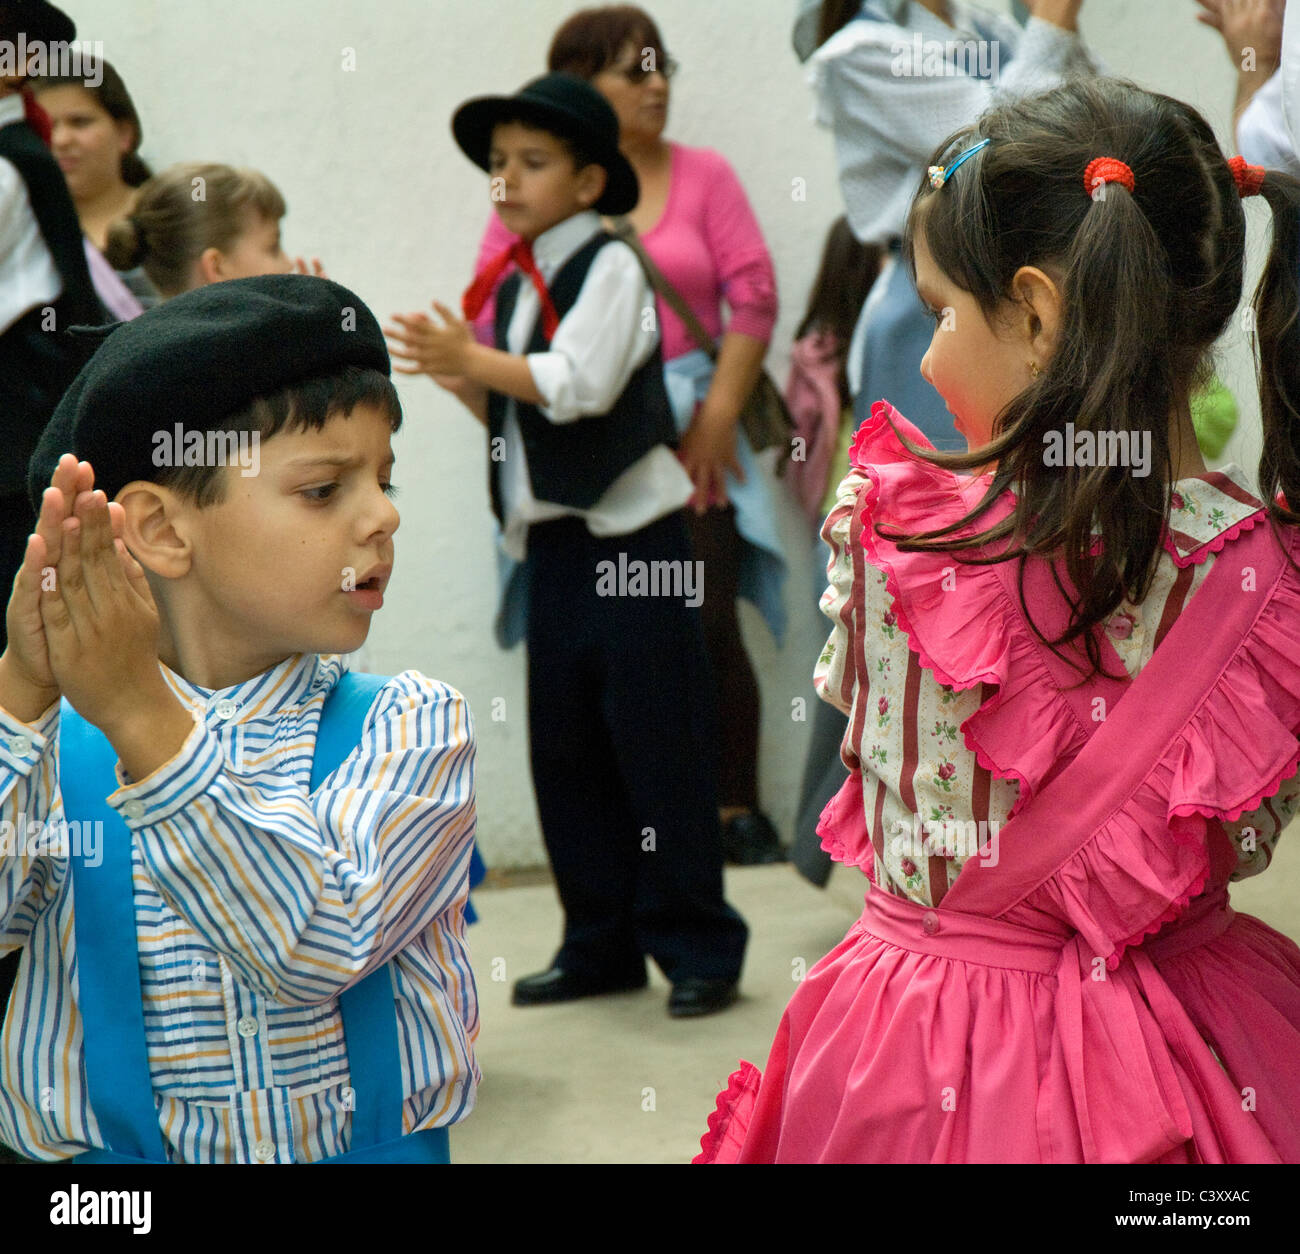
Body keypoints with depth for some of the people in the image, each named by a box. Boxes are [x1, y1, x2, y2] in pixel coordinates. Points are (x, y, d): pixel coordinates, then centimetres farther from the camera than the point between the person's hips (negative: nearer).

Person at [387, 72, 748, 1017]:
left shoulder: (609, 267, -8)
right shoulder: (515, 284, 14)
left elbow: (579, 382, -21)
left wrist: (472, 358, -17)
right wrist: (462, 377, 1)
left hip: (631, 537, -8)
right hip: (554, 542, 8)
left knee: (658, 745, -5)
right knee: (564, 750, 9)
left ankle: (697, 948, 3)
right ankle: (600, 945, 17)